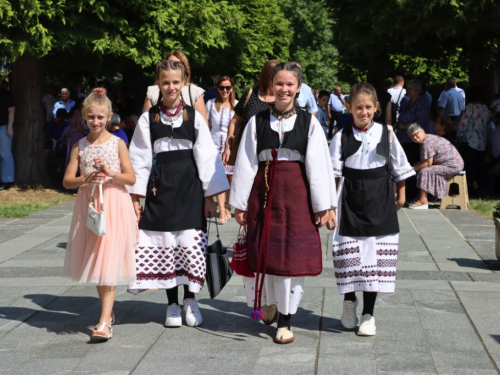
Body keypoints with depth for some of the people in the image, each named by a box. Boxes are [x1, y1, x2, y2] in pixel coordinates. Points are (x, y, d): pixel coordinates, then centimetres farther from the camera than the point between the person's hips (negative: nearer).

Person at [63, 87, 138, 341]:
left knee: (109, 262, -10)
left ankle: (104, 321, -14)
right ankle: (108, 311, 26)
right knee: (93, 261, 9)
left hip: (114, 206, -4)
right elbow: (67, 181, 2)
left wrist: (110, 173, -19)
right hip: (89, 205, 4)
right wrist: (85, 179, -17)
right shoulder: (80, 146, 5)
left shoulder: (117, 143, -1)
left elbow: (131, 178, -3)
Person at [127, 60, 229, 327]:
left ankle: (190, 300, 15)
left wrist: (209, 195, -1)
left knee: (191, 244, 0)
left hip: (190, 187, 0)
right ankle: (172, 304, 14)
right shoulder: (148, 119, 3)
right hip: (160, 187, 1)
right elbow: (140, 159, 3)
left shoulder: (194, 117, 2)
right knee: (164, 245, 3)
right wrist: (135, 195, -2)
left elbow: (206, 157, 2)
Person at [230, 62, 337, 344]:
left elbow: (319, 165, 1)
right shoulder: (258, 121, 5)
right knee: (262, 251, 7)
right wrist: (240, 202, 3)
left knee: (291, 254, 0)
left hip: (296, 193, -1)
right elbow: (246, 163, 6)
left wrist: (323, 205, -3)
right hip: (263, 191, 1)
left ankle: (285, 320, 9)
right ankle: (269, 302, 36)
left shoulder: (309, 122, 2)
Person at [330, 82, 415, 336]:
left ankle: (368, 314, 9)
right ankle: (349, 300, 27)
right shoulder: (342, 137, 0)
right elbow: (333, 171, -2)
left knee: (376, 254, 1)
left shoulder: (386, 134, 2)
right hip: (351, 199, 0)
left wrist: (400, 194, 12)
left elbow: (399, 168, 11)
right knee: (349, 252, 1)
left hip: (380, 201, 1)